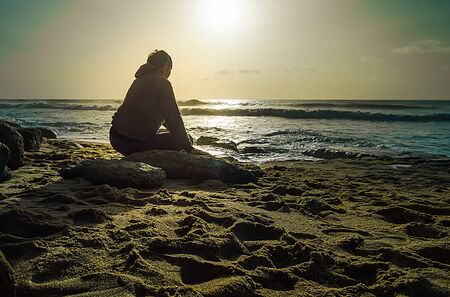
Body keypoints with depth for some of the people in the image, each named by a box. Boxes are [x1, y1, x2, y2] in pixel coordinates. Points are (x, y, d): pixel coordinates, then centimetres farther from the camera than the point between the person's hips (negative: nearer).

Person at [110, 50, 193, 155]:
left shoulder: (140, 79, 20)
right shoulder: (162, 83, -7)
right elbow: (173, 118, -11)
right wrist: (187, 146, -4)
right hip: (135, 143, -9)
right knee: (184, 140, -1)